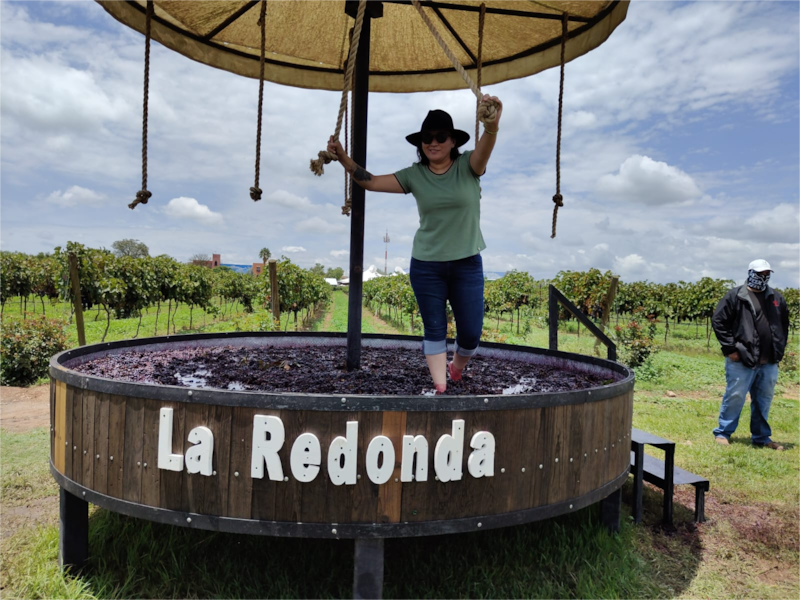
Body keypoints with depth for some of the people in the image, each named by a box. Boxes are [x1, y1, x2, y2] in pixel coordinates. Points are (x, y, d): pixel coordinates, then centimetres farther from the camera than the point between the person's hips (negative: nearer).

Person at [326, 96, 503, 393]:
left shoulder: (468, 166, -5)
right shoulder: (414, 175, 1)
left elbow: (485, 147, -27)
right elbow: (371, 182, -1)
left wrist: (492, 125, -49)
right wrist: (344, 159, -15)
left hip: (467, 264, -1)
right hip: (426, 265, 1)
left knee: (471, 333, 6)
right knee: (434, 330, 7)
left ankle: (457, 368, 37)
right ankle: (440, 388, 20)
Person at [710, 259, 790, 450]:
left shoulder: (776, 298, 12)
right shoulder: (735, 296, -4)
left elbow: (784, 325, 19)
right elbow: (718, 321, -7)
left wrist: (779, 351, 9)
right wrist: (730, 349, -10)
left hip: (769, 363, 5)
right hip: (742, 361, -5)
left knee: (764, 401, 13)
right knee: (735, 397, 0)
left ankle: (761, 437, 25)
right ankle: (723, 433, 12)